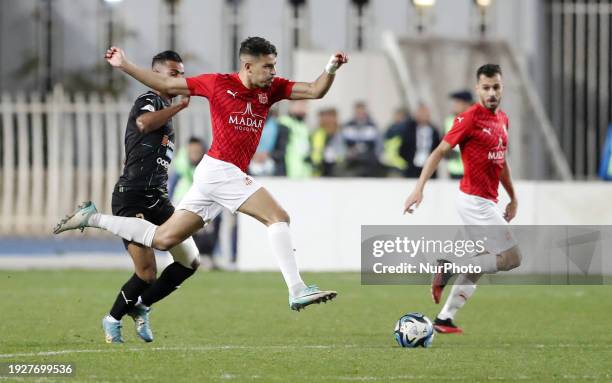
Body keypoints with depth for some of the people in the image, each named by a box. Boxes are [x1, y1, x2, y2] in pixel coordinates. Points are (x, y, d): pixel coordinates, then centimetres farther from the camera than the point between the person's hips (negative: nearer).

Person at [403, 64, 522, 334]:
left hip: (487, 202, 9)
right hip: (475, 200, -9)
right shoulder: (470, 118, -13)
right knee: (512, 257, -10)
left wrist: (513, 198, 25)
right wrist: (419, 188, -23)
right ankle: (450, 266, -5)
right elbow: (440, 152, -14)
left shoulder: (502, 119, 12)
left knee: (479, 264, 13)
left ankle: (445, 319, 17)